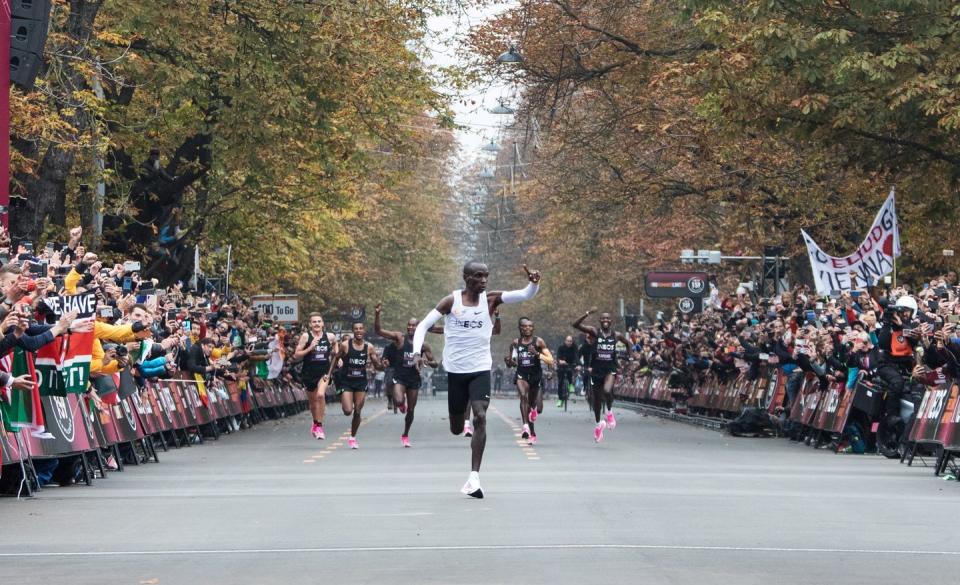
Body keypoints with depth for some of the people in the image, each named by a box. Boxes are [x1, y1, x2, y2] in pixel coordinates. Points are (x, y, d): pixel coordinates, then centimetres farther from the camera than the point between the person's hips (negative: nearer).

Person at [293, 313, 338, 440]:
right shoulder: (305, 336, -6)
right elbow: (296, 355, -8)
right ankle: (316, 423, 40)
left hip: (324, 372, -1)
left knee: (320, 395, -24)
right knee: (312, 401, 14)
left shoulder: (330, 337, -1)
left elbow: (336, 352, 22)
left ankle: (319, 425, -15)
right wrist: (310, 348, -18)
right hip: (309, 372, 1)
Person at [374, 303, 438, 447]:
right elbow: (378, 331, -13)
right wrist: (377, 315, -27)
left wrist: (427, 362, -16)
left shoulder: (423, 345, 2)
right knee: (399, 401, -28)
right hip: (400, 377, -3)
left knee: (411, 410, 7)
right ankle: (401, 402, 13)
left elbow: (435, 363, 7)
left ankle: (405, 435, 29)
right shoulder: (399, 338, -5)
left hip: (414, 378, 3)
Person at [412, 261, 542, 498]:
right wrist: (417, 352, -16)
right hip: (456, 371, 1)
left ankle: (474, 477, -19)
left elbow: (525, 295, -14)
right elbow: (423, 325, -1)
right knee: (456, 429, 9)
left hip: (480, 370, -1)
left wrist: (534, 283, -36)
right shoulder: (451, 301, -5)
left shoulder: (490, 299, -4)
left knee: (480, 418, -20)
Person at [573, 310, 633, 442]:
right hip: (596, 370, 1)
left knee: (607, 390, -30)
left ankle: (610, 411, -1)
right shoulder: (595, 332, -5)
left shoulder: (617, 335, 0)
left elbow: (627, 343, 21)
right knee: (597, 399, 11)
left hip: (610, 369, -1)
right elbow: (576, 325, -16)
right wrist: (587, 314, -29)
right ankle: (598, 424, 34)